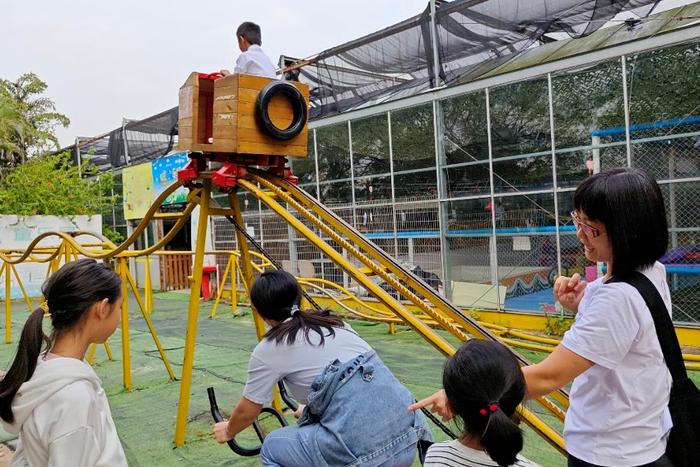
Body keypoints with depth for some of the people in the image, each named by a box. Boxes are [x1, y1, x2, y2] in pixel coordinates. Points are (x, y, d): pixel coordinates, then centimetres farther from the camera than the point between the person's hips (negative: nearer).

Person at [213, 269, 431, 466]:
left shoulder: (269, 349, 5)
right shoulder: (333, 322, 21)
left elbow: (246, 412, 19)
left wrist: (228, 431, 42)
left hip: (365, 445, -6)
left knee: (274, 449, 19)